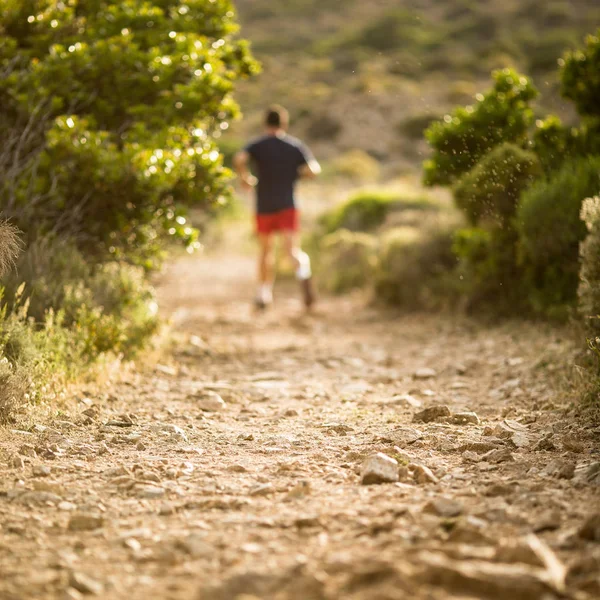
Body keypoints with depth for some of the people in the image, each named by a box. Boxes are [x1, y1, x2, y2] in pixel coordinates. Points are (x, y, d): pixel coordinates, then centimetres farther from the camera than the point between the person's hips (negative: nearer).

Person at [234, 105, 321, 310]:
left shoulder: (257, 145, 2)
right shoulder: (296, 146, 5)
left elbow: (239, 160, -17)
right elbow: (314, 169, -6)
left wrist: (245, 177, 0)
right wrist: (296, 172, 14)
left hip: (264, 207, 1)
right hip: (288, 205, -1)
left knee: (266, 250, 17)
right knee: (292, 249, -12)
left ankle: (264, 293, 19)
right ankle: (303, 270, -44)